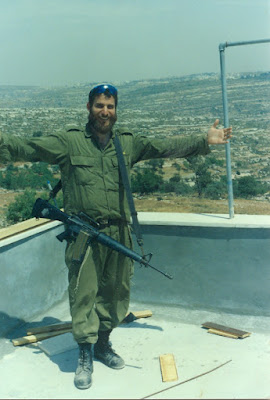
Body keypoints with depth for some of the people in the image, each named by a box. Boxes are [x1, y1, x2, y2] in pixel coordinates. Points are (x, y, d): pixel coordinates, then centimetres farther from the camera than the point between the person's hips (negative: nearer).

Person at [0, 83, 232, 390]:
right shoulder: (69, 141, -1)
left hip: (118, 233, 4)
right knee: (83, 293, 2)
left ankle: (103, 344, 35)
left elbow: (167, 147, 8)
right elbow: (29, 148, -8)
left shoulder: (129, 143, 9)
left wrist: (204, 142, 3)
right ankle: (85, 355, 19)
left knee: (114, 292, 14)